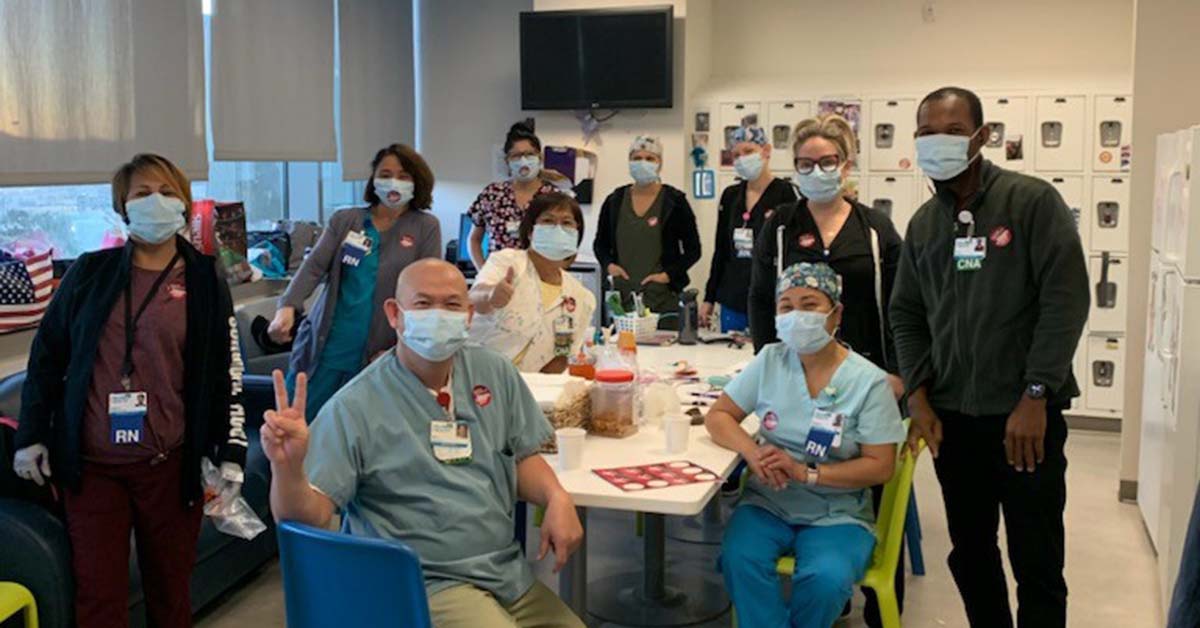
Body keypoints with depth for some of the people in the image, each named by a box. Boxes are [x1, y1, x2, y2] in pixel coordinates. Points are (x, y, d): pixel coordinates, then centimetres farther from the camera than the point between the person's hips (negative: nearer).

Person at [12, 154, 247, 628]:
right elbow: (47, 354, 8)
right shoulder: (90, 272, 3)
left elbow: (228, 372, 1)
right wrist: (31, 434, 4)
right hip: (91, 464, 1)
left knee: (170, 588, 10)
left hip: (171, 464, 0)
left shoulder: (205, 281, 1)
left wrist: (232, 453, -3)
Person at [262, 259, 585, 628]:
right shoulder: (356, 407, -12)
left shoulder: (494, 373, 4)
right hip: (425, 586, -6)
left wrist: (557, 498, -6)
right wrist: (287, 466, -37)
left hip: (511, 576, 6)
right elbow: (309, 516, -16)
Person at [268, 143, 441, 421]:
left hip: (375, 356, -2)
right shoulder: (344, 220, 7)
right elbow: (314, 267, -3)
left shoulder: (426, 228, 1)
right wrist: (288, 307, -22)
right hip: (324, 347, 2)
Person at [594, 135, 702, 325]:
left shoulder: (675, 201, 1)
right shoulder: (614, 201, 9)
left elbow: (693, 249, 4)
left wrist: (668, 274, -7)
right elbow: (600, 244, 19)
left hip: (663, 297, -2)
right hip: (622, 297, 2)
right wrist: (608, 265, 0)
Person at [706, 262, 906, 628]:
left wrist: (806, 472, -20)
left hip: (838, 514, -1)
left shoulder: (869, 381, -6)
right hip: (768, 502, 2)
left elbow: (880, 467, -8)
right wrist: (752, 451, -17)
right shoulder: (770, 361, 2)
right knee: (739, 558, -29)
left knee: (826, 578, -30)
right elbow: (718, 416, 5)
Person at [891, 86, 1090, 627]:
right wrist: (919, 399, 1)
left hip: (1024, 415, -4)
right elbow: (907, 316, 11)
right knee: (970, 551, 14)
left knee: (1036, 562, 4)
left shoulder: (1033, 201, -7)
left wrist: (1035, 397, -16)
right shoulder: (923, 223, 9)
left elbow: (1065, 302, -12)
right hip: (951, 417, 5)